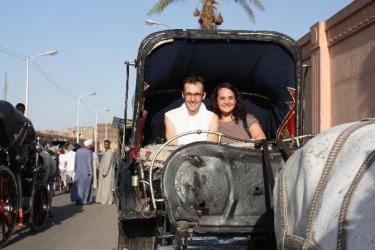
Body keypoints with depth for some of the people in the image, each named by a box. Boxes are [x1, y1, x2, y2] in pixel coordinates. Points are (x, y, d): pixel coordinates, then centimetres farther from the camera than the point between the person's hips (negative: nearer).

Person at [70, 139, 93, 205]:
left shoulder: (78, 151, 5)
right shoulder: (89, 152, -12)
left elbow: (75, 162, 8)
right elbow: (89, 162, -15)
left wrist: (75, 170, 16)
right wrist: (90, 173, -12)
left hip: (79, 170, 5)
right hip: (86, 171, -5)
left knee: (78, 185, 13)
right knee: (86, 185, 4)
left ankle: (77, 199, 11)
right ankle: (84, 200, 6)